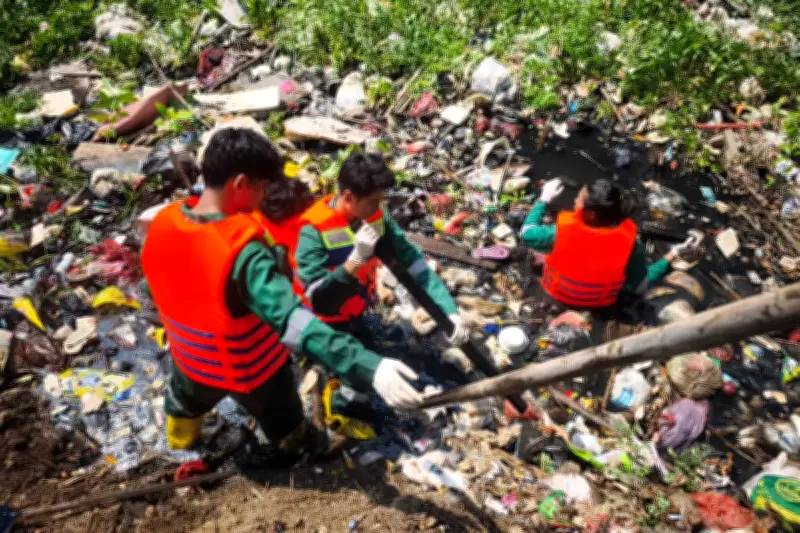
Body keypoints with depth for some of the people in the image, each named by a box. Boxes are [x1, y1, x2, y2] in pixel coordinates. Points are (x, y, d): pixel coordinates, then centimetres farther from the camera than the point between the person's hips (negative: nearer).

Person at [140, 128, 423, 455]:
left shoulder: (161, 225, -18)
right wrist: (370, 367, -57)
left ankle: (180, 442, 71)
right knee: (285, 426, 29)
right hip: (253, 370, -6)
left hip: (192, 360, 6)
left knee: (185, 405, 40)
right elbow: (295, 321, -50)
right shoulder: (242, 254, -40)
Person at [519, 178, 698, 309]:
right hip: (602, 302, 1)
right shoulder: (628, 241, -32)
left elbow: (526, 234, -16)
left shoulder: (564, 231, -36)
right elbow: (640, 287, -18)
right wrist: (672, 255, -9)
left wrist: (544, 199, -3)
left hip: (558, 293, -1)